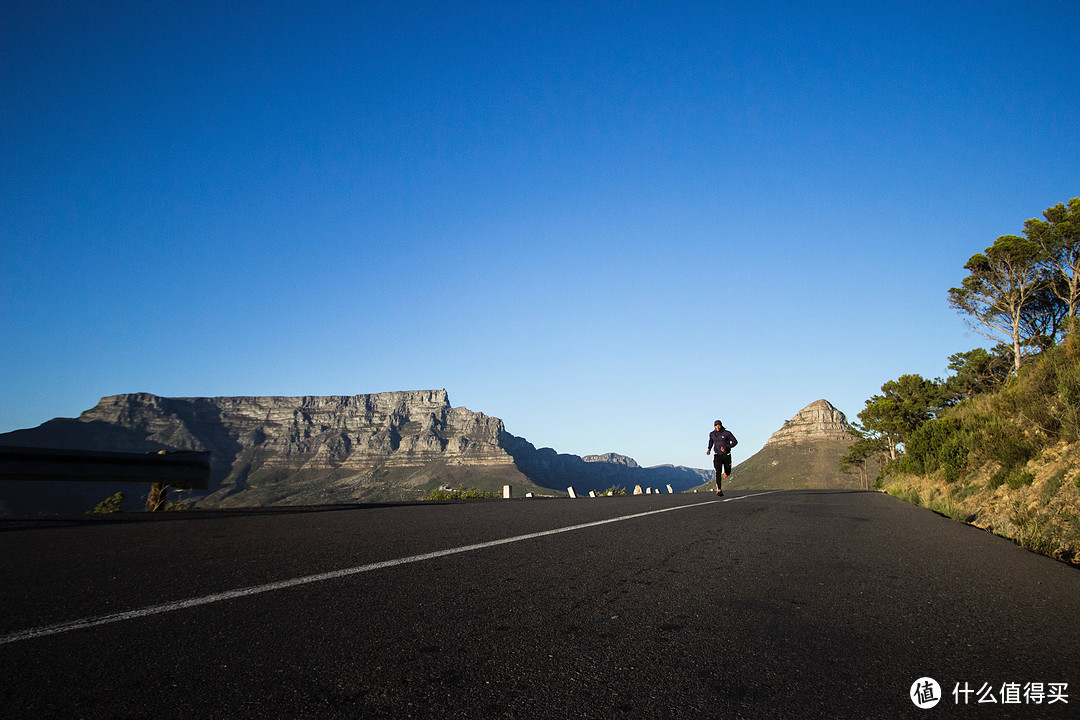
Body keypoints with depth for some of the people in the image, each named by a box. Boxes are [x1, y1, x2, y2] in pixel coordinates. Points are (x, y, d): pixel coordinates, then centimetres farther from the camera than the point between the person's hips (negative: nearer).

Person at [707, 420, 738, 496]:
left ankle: (725, 473, 52)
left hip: (726, 455, -1)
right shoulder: (712, 434, 3)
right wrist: (709, 449, 9)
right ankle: (719, 490, -21)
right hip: (718, 455, 1)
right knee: (718, 471, -17)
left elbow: (735, 442, -6)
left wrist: (726, 447, -19)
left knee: (728, 472, 11)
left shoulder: (727, 433, -9)